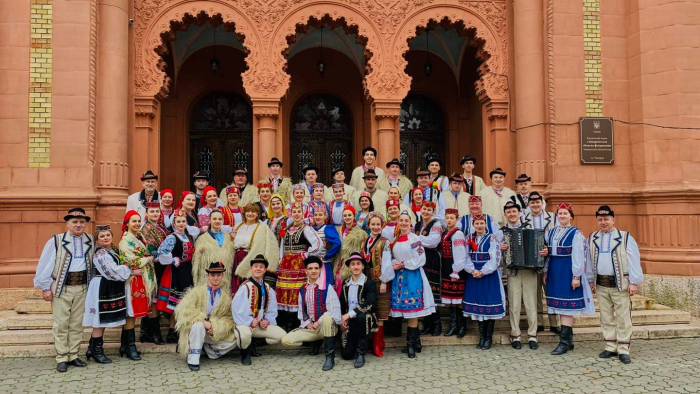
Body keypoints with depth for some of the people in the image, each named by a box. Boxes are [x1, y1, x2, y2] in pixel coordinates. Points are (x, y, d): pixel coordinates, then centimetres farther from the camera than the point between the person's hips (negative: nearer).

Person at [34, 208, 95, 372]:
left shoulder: (90, 241, 6)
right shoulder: (56, 241, -5)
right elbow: (45, 264, -5)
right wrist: (45, 287, -7)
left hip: (82, 287, 3)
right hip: (62, 287, -3)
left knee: (77, 323, 9)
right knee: (61, 324, 2)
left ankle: (73, 355, 19)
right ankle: (61, 358, 11)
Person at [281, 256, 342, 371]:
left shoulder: (327, 288, -8)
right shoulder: (302, 290, 8)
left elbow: (334, 310, -17)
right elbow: (301, 311, 11)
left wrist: (319, 322, -19)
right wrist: (307, 323, -7)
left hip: (327, 326, -5)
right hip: (310, 327, 5)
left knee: (327, 318, -41)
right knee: (286, 340, -13)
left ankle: (330, 356, -30)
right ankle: (316, 343, 9)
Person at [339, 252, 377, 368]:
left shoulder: (370, 283, -8)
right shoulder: (345, 283, 8)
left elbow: (369, 304, -22)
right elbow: (342, 304, 16)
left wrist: (350, 314, -27)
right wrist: (342, 320, 1)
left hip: (365, 319, -4)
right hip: (349, 322, 4)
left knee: (362, 316, -40)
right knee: (346, 354, -8)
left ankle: (361, 353, -21)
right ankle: (356, 344, 29)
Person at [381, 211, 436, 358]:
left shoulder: (415, 239, -4)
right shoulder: (394, 240, 12)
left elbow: (420, 259, -9)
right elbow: (388, 259, 13)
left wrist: (403, 264, -10)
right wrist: (393, 266, -7)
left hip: (413, 276, -5)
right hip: (399, 277, 5)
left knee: (412, 308, -6)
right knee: (405, 310, 5)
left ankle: (412, 343, 3)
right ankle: (416, 342, 15)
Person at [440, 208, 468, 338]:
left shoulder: (458, 234, -11)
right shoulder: (444, 233, 12)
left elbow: (460, 254, -16)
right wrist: (443, 269, 10)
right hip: (446, 269, 8)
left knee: (458, 297, -1)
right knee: (449, 297, 10)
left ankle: (462, 325, 10)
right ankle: (453, 325, 18)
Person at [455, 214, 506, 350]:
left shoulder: (492, 238, -3)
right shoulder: (469, 238, 9)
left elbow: (495, 259, -10)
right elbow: (466, 257, 2)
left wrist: (482, 272, -16)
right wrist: (472, 270, -13)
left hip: (489, 275, -4)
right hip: (473, 275, 4)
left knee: (490, 304, -1)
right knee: (477, 304, 7)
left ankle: (489, 337, 10)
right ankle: (482, 337, 18)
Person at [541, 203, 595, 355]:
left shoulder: (576, 233, -6)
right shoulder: (550, 233, 12)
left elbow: (578, 256, -11)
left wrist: (576, 276, -15)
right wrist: (545, 272, 13)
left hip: (568, 272, -6)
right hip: (554, 271, 6)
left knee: (567, 305, -5)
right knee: (561, 306, 10)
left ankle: (564, 342, -3)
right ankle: (569, 340, 19)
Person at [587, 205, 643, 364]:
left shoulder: (625, 237, -3)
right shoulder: (592, 239, 10)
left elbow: (634, 261, -5)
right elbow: (589, 260, 14)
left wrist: (634, 282, -9)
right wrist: (591, 280, 13)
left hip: (620, 284, -4)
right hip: (601, 285, 4)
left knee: (623, 318, -1)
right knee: (606, 318, 9)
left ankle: (623, 350, 6)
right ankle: (610, 347, 18)